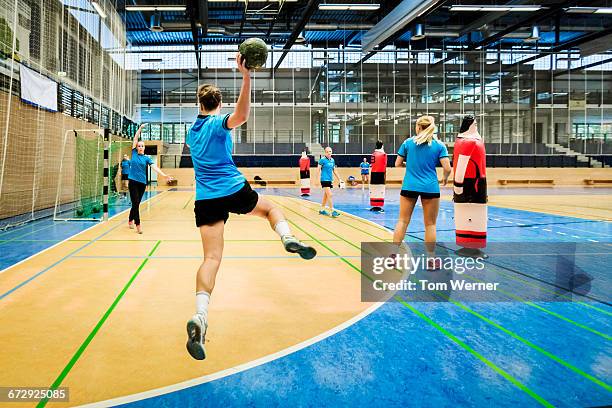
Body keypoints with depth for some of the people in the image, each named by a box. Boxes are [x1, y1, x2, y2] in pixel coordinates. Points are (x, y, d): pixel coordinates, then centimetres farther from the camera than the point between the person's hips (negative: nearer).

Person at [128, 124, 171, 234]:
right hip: (133, 181, -2)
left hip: (142, 183, 2)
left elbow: (154, 167, -11)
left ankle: (130, 220, 32)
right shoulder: (134, 153, 4)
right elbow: (135, 139, 1)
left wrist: (163, 175, -25)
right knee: (135, 203, -9)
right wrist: (140, 128, -6)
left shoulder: (147, 158, 3)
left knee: (136, 203, 12)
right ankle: (138, 224, -7)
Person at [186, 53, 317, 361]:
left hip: (205, 199, 4)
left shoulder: (192, 130, 16)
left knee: (211, 258, -5)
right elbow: (242, 114, -27)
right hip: (235, 190, -3)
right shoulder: (219, 123, -3)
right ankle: (288, 238, -6)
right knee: (270, 208, 26)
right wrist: (246, 76, -35)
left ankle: (200, 317, -25)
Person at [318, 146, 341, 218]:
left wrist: (339, 179, 19)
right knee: (329, 195, -13)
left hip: (330, 180, 7)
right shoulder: (322, 160, -8)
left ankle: (322, 210, 24)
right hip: (324, 180, -7)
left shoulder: (332, 160, 11)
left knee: (326, 195, 13)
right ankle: (332, 211, -12)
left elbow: (334, 170, 19)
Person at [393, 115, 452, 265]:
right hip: (430, 188, -1)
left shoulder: (408, 142, 3)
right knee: (430, 224, 6)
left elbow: (398, 164, 7)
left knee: (402, 221, 7)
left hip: (409, 187, 1)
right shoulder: (439, 145, 0)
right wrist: (445, 178, 13)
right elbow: (447, 168, -7)